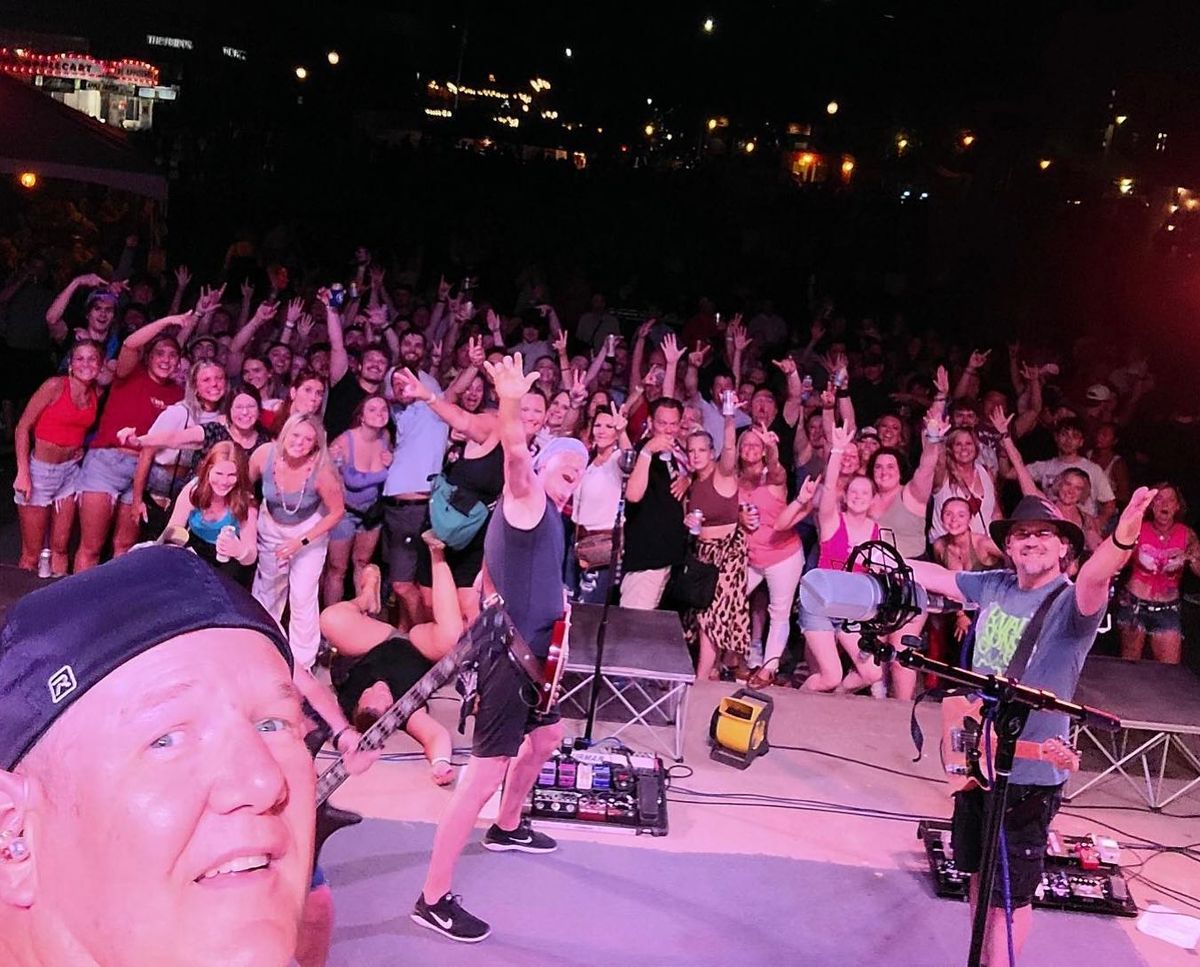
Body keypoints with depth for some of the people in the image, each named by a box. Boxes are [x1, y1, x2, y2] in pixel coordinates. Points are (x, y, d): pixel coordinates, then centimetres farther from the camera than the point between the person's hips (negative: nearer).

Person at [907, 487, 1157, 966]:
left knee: (1010, 892, 7)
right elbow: (937, 576, 17)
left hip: (1029, 772, -6)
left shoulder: (1072, 602, -16)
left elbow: (1095, 579, -39)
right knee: (979, 874, 23)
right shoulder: (994, 586, 1)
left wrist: (1123, 537, -59)